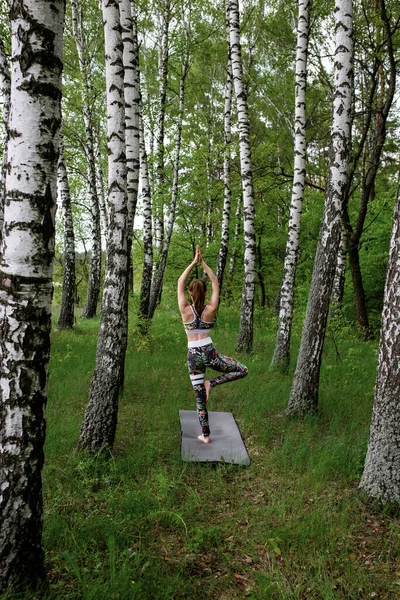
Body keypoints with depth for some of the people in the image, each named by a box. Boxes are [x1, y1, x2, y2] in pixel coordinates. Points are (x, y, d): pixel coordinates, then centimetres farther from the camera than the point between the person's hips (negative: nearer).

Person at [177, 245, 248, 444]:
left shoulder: (185, 310, -7)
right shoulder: (211, 309, -7)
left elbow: (180, 283, 1)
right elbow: (215, 283, 4)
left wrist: (193, 262, 0)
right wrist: (203, 263, 3)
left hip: (193, 356, 2)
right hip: (209, 352, -2)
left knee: (200, 398, 11)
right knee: (242, 370, 15)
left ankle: (205, 435, 18)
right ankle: (211, 383, -1)